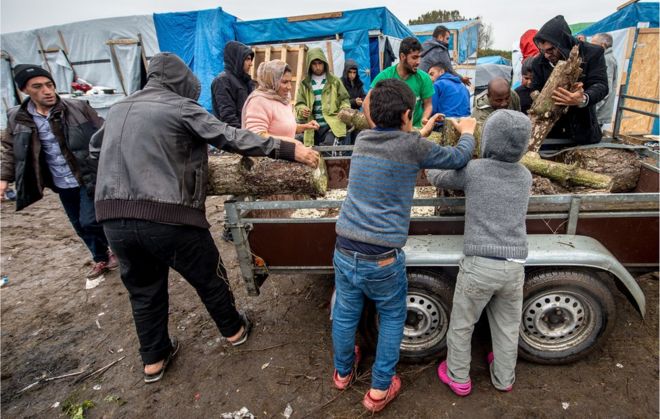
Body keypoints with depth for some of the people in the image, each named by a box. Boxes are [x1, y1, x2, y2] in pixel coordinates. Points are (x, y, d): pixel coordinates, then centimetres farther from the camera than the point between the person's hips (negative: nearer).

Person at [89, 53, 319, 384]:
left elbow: (95, 152, 31)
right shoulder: (180, 107, -3)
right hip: (168, 217, -6)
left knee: (144, 290, 22)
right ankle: (234, 330, 37)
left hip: (113, 219, 6)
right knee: (209, 278, 16)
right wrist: (289, 150, -9)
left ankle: (154, 359, 36)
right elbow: (233, 138, -10)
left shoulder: (117, 110, 16)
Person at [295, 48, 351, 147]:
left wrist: (345, 110, -10)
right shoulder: (304, 83, 10)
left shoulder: (334, 81, 8)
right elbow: (299, 103, 11)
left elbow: (344, 99, 12)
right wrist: (302, 110, -13)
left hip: (332, 126, -2)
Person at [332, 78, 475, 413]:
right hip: (382, 259, -4)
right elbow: (459, 158, 7)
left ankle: (343, 372, 47)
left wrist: (422, 133, 35)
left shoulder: (363, 139, 6)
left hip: (345, 252, 5)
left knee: (345, 315, 22)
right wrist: (467, 132, 26)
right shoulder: (413, 146, -9)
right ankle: (380, 390, 33)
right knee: (392, 319, 20)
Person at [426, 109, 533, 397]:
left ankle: (458, 378, 33)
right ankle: (503, 378, 42)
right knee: (507, 326, 22)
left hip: (479, 264, -4)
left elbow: (435, 177, 7)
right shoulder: (525, 176, 6)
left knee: (461, 325, 16)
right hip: (514, 266, 5)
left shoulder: (473, 170, -7)